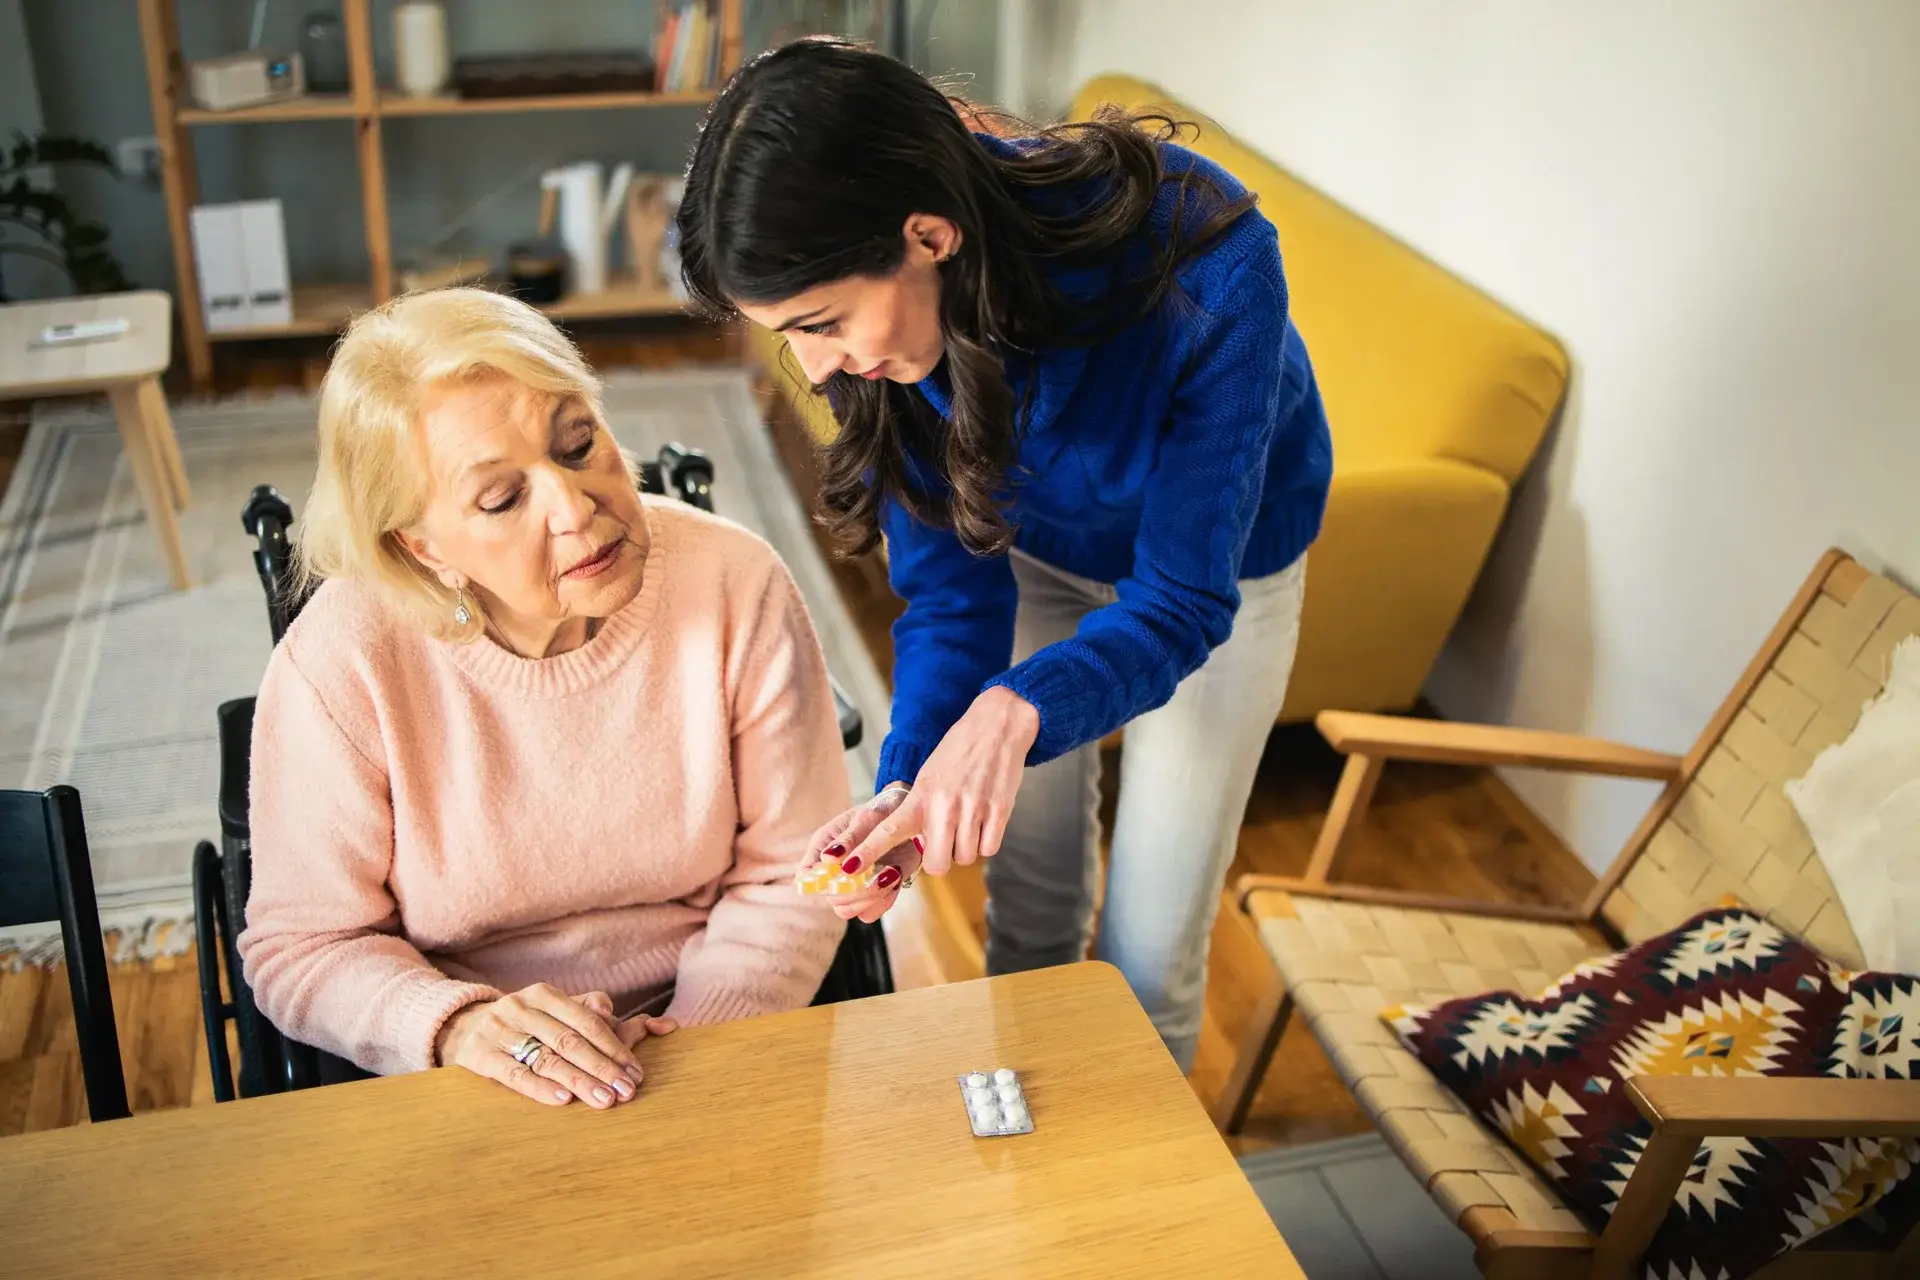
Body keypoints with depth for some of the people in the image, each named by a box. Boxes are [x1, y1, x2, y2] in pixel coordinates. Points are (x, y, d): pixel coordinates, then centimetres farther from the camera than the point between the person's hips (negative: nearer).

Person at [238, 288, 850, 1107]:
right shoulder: (341, 663, -15)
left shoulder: (737, 587, -11)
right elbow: (301, 947, -6)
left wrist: (700, 1037, -16)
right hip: (462, 1100, -1)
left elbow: (791, 874, -2)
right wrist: (457, 1026, -24)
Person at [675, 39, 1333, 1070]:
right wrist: (909, 785, -35)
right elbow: (951, 588, -19)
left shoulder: (1204, 268, -41)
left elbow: (1182, 600, -33)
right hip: (1035, 555, 3)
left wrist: (1016, 709, -51)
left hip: (1216, 570, -3)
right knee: (1029, 908, 15)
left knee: (1149, 961, 3)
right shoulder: (878, 324, -27)